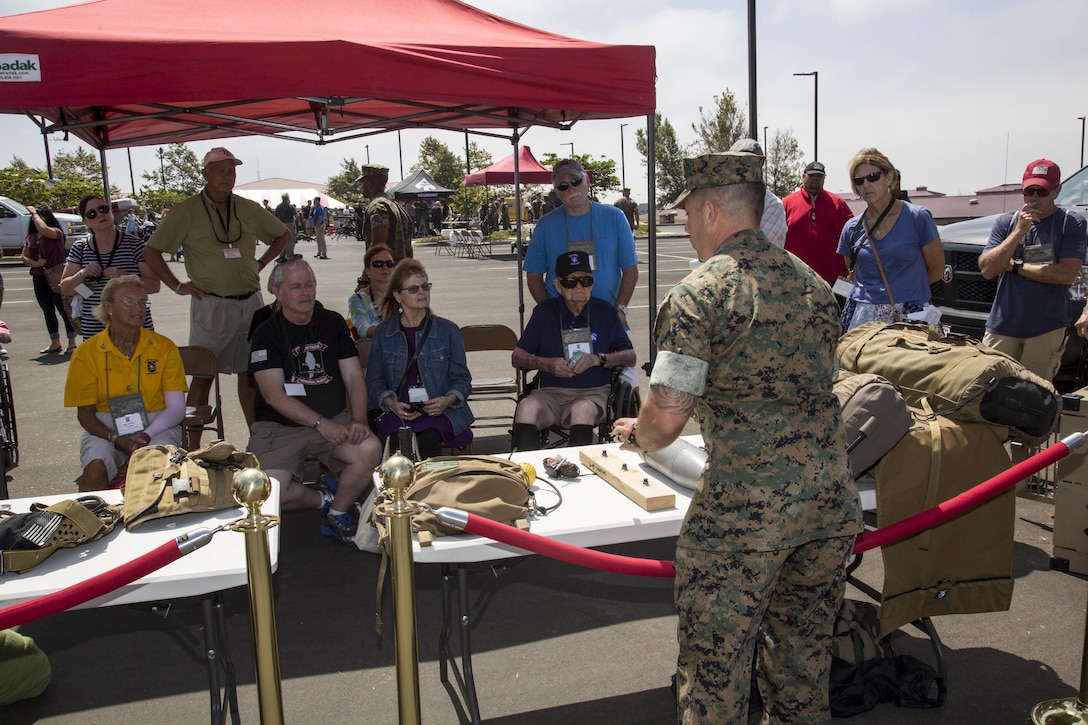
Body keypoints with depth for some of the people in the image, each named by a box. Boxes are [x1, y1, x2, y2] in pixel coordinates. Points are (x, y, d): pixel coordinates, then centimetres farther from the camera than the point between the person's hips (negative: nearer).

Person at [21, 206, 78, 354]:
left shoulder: (56, 232, -7)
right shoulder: (31, 237, 10)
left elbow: (43, 229, -29)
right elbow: (24, 257, 10)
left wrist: (34, 213, -14)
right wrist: (35, 263, -11)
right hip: (39, 278, 7)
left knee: (64, 310, -4)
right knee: (47, 311, 13)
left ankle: (72, 343, 2)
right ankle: (55, 343, 23)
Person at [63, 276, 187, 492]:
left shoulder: (164, 347, 2)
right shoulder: (87, 353, 2)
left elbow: (176, 407, 0)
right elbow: (85, 414, 2)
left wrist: (146, 435, -16)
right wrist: (117, 440, -16)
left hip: (157, 426, 0)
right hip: (106, 428, 1)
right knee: (95, 472, -29)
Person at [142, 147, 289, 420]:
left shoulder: (249, 209, 9)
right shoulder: (186, 211, 0)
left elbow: (283, 235, 23)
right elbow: (152, 250, 3)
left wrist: (261, 263, 12)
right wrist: (177, 285, -3)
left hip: (250, 303, 3)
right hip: (211, 304, -3)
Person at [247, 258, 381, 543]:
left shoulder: (333, 323, 8)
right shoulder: (267, 333, -3)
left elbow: (354, 378, 3)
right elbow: (274, 395, -12)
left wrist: (358, 420, -15)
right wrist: (321, 423, -21)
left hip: (335, 420, 3)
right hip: (280, 427, -2)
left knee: (370, 450, -27)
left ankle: (336, 514, -1)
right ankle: (325, 498, 8)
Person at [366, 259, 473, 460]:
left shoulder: (448, 330, 10)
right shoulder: (383, 333, 13)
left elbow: (462, 379, 10)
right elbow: (374, 382, 12)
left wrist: (447, 400, -11)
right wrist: (391, 404, -9)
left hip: (441, 412, 0)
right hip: (398, 412, 1)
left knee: (429, 437, -34)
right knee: (398, 441, -33)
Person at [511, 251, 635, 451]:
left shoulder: (605, 312, 12)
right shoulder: (544, 312, 12)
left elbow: (630, 357, 11)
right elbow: (517, 357, 12)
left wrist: (598, 359, -8)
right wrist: (548, 364, -7)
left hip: (593, 392, -1)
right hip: (550, 392, 1)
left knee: (583, 410, -37)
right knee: (527, 408, -32)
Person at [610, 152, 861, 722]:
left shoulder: (698, 294, -11)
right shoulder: (813, 283, 12)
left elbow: (666, 419, -15)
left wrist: (635, 434, 8)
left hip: (743, 508, -7)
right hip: (832, 500, 7)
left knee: (715, 665, 9)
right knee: (803, 657, 23)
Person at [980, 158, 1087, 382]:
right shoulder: (1006, 222, 8)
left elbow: (1067, 274, -12)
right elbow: (987, 269, -4)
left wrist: (1014, 265, -5)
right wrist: (1019, 231, -11)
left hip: (1047, 328, -2)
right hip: (1002, 326, 2)